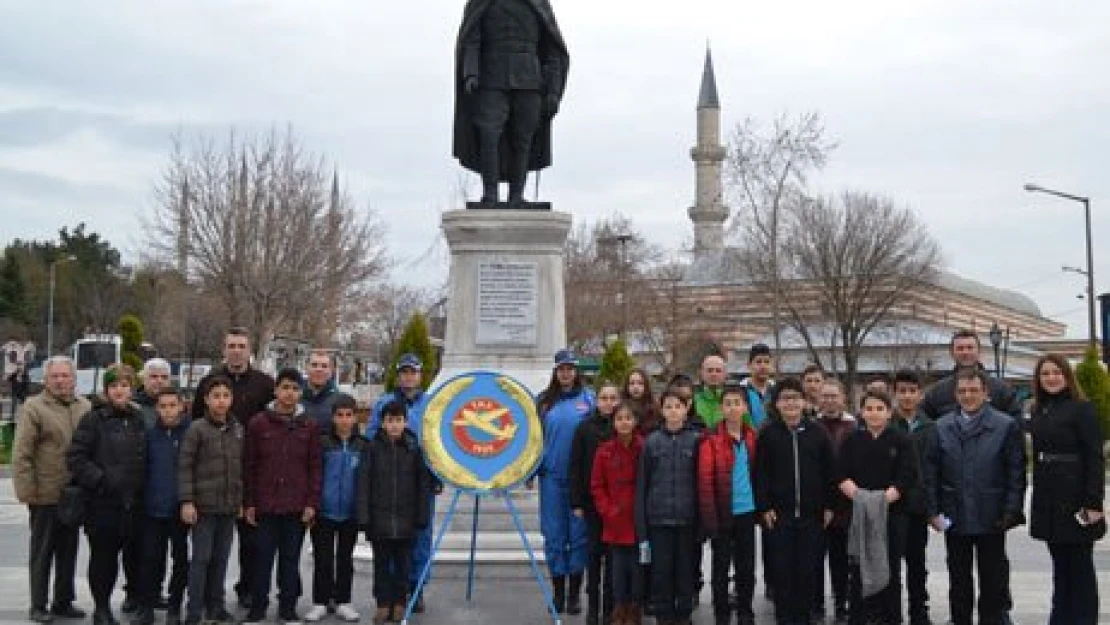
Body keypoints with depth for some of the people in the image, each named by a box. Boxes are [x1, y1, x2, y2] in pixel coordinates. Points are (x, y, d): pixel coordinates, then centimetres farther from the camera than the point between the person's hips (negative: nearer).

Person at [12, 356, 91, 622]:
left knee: (68, 551, 13)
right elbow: (21, 455, -10)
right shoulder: (33, 408, -7)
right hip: (45, 495, -5)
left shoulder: (85, 407, 7)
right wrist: (27, 490, -15)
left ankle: (63, 602, 24)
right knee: (42, 552, 5)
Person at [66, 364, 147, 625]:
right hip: (102, 502, -4)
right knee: (103, 555, 3)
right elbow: (75, 457, -10)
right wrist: (100, 479, -15)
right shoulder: (94, 419, -6)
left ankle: (138, 599, 22)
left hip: (133, 502, 4)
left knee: (135, 553, 7)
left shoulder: (138, 418, 11)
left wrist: (141, 485, 9)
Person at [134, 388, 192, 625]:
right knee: (151, 558, 5)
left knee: (180, 558, 10)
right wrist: (140, 498, 1)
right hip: (153, 508, 2)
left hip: (180, 508, -2)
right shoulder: (150, 434, 2)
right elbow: (142, 468, 6)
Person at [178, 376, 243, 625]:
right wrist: (186, 501, -14)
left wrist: (242, 500, 12)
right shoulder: (197, 429, -8)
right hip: (204, 504, -5)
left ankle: (216, 605, 22)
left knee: (221, 558, 11)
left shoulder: (238, 429, 8)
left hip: (230, 505, 5)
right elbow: (185, 467, -9)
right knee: (201, 558, -1)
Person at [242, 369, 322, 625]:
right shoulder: (258, 423, 0)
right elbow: (249, 465, 1)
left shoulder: (310, 426, 3)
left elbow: (315, 467, 3)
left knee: (291, 558, 8)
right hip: (265, 505, -1)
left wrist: (312, 503, -2)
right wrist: (249, 502, -2)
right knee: (263, 557, 6)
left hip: (296, 507, 1)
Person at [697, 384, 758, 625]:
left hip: (747, 512, 4)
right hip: (723, 514, -4)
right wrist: (710, 518, -16)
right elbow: (705, 482, -13)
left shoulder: (753, 437, 4)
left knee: (747, 566, 12)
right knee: (721, 567, 7)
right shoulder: (711, 441, -11)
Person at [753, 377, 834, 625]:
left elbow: (829, 471, 6)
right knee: (781, 568, 1)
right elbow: (760, 473, -1)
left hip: (811, 513, 1)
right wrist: (765, 507, -7)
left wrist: (828, 506, 3)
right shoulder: (767, 433, 0)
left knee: (808, 568, 5)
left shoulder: (818, 433, 3)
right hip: (779, 512, -1)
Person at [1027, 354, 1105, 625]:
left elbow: (1095, 458, -11)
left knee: (1079, 566, 1)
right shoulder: (1038, 412, 12)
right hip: (1047, 503, 6)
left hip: (1075, 501, -6)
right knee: (1060, 565, 12)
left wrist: (1094, 503, -17)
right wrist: (1038, 498, 10)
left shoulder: (1082, 409, -7)